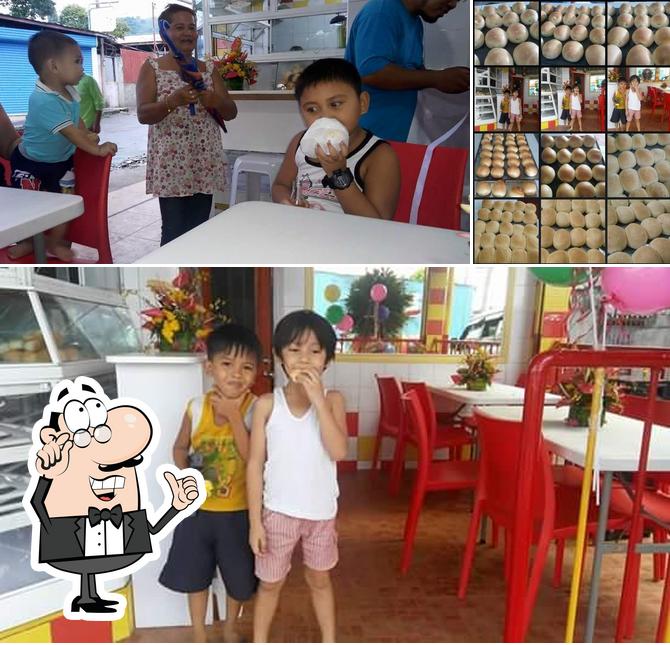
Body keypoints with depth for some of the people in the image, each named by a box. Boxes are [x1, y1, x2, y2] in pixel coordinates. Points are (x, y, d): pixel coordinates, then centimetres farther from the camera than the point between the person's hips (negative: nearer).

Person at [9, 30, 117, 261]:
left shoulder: (70, 92, -6)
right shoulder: (43, 100, -32)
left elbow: (77, 119, 10)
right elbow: (69, 132, -32)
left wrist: (88, 136, -6)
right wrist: (97, 150, -29)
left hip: (62, 160, 7)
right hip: (31, 163, -7)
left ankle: (55, 242, 20)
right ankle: (27, 241, 27)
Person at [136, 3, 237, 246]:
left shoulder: (209, 69, 13)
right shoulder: (152, 68, 2)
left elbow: (231, 112, 10)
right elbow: (142, 114, -7)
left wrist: (215, 101, -13)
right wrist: (172, 101, -25)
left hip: (204, 162, 4)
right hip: (170, 163, -3)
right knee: (174, 232, -6)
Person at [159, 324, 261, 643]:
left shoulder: (255, 410, -18)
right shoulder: (196, 407, -10)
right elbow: (180, 447, 6)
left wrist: (234, 416, -29)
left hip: (238, 512, -2)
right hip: (197, 509, 2)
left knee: (239, 577, 18)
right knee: (194, 575, 19)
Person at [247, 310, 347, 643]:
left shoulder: (333, 399, -10)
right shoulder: (267, 403, -12)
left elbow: (339, 451, -24)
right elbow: (255, 464, -7)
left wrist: (318, 399, -29)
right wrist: (255, 521, -6)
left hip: (321, 512, 1)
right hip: (278, 512, 0)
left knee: (319, 580, 23)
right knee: (270, 583, 19)